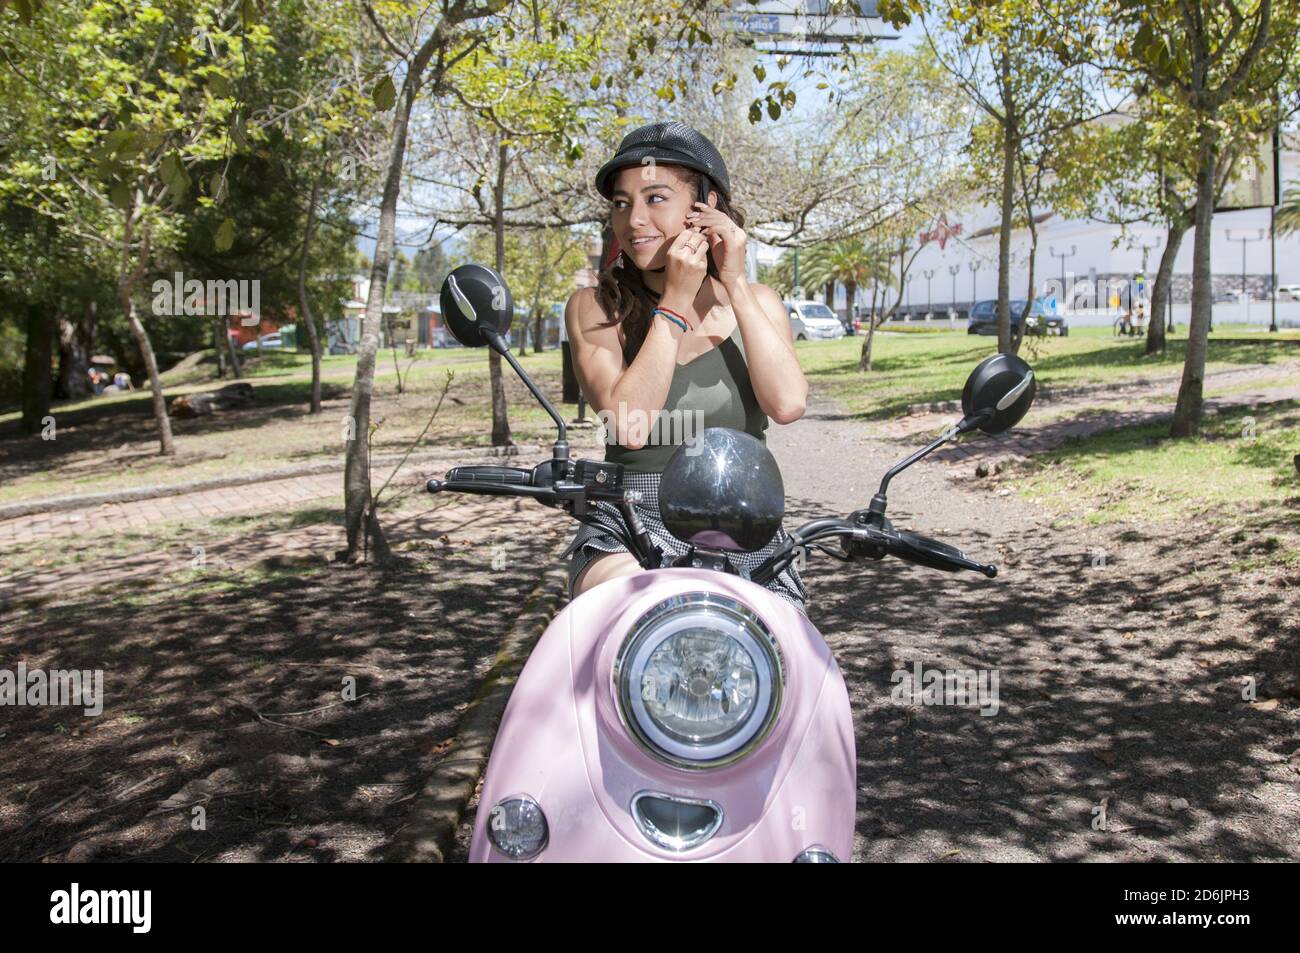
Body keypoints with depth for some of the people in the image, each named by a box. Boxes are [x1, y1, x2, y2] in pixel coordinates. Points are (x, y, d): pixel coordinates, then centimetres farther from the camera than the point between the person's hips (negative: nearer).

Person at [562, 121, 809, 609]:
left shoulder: (757, 302, 9)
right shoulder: (594, 308, 1)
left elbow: (787, 404, -10)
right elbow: (629, 426, -15)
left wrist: (735, 285, -8)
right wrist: (675, 302, -12)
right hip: (631, 533, -3)